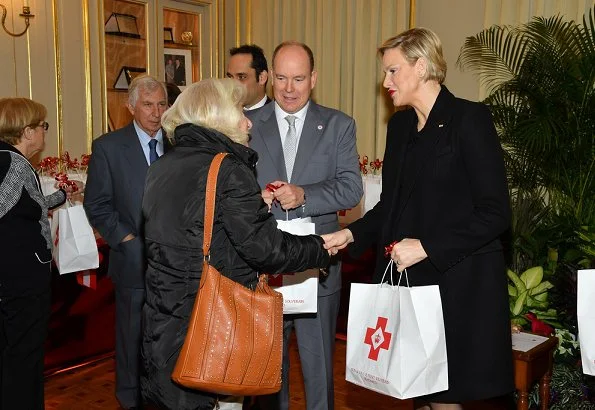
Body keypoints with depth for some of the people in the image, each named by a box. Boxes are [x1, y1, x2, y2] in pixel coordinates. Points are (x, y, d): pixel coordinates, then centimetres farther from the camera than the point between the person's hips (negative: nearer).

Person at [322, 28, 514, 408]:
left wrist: (426, 247, -18)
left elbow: (495, 213, -14)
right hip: (406, 277, 6)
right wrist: (351, 235, 2)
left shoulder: (469, 119, -10)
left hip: (456, 280, -6)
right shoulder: (400, 124, 11)